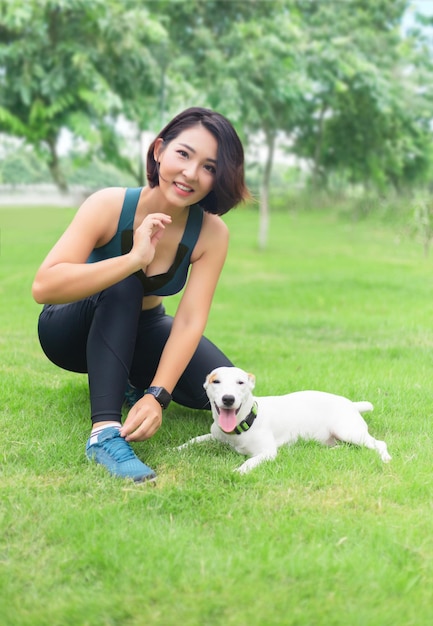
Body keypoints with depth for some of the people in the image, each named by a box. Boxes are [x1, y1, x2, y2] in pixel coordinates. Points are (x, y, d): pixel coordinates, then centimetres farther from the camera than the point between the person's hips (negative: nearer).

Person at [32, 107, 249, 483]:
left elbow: (190, 321, -28)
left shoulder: (212, 233, -21)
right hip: (73, 331, -3)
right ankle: (105, 432, -40)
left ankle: (131, 382, 12)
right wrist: (134, 259, -45)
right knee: (124, 285, -34)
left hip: (140, 331, 4)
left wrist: (157, 395, -41)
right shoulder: (110, 205, -28)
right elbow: (43, 286, -38)